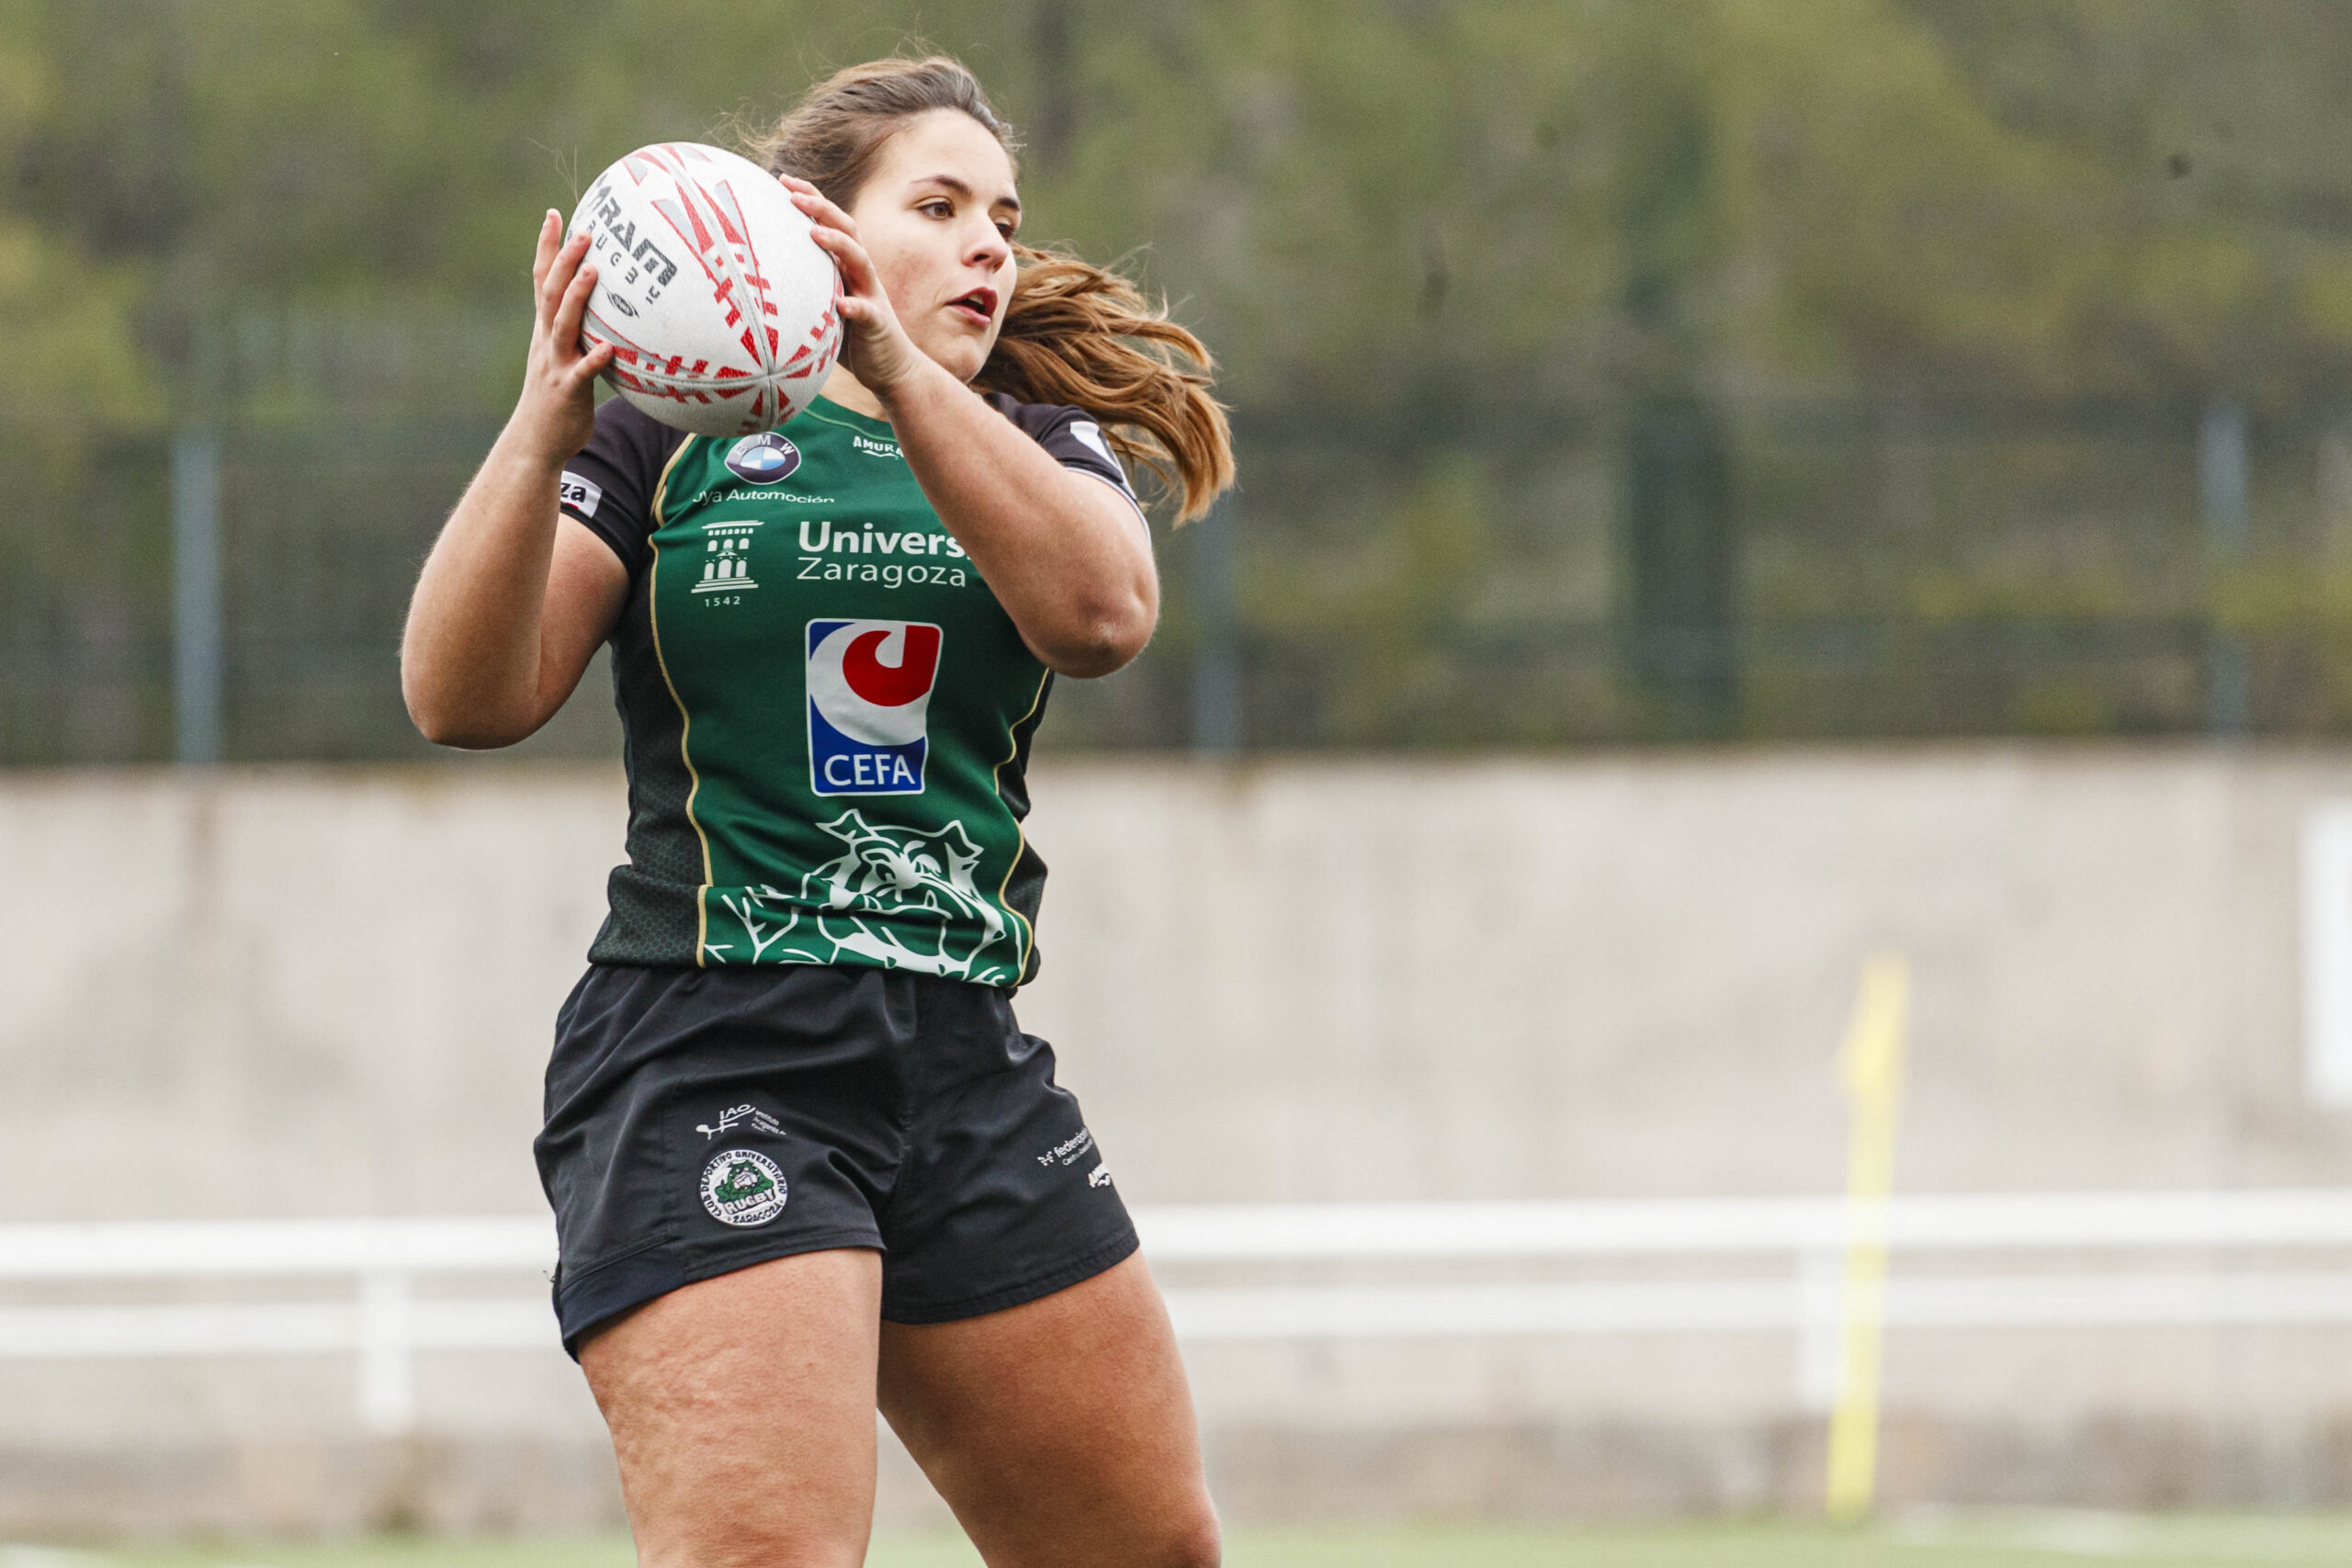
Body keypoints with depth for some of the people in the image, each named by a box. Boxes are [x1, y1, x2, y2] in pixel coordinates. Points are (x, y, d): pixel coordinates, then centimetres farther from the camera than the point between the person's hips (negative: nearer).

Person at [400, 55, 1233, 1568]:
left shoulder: (1038, 447, 15)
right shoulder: (669, 441, 4)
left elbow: (1102, 613, -10)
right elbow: (467, 697, -8)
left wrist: (896, 367, -22)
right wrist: (543, 435, -24)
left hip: (971, 1073, 6)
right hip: (708, 1065, -5)